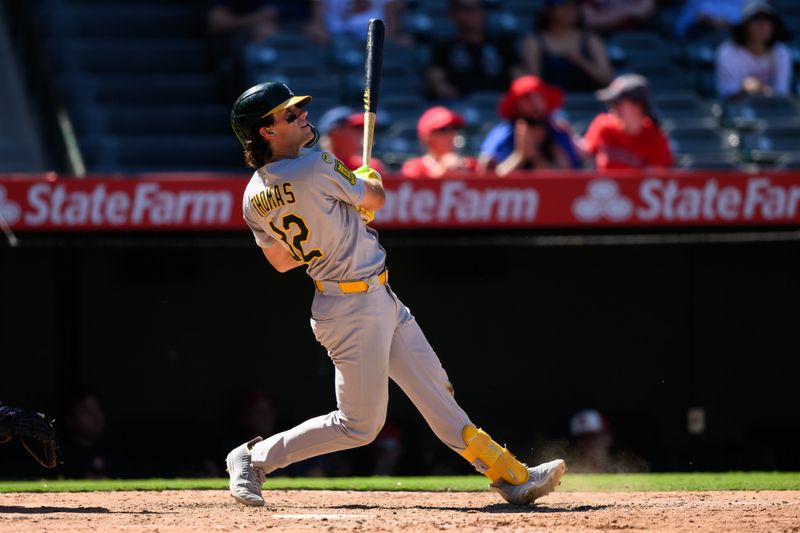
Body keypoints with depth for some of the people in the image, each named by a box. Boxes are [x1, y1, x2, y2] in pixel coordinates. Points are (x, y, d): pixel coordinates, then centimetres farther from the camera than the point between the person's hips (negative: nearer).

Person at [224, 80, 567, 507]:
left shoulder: (254, 198, 0)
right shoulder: (317, 169, -25)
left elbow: (281, 260, 12)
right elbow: (375, 199, -8)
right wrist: (369, 178, 15)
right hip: (357, 308, -9)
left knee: (434, 392, 11)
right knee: (359, 424, 1)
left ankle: (512, 476, 14)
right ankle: (253, 458, 11)